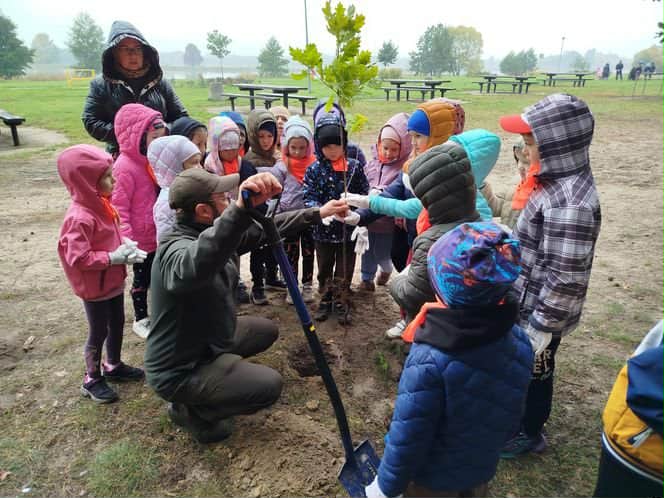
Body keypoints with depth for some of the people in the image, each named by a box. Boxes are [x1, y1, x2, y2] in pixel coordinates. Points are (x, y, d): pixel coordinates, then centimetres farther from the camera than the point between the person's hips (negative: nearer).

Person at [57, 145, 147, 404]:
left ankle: (113, 366, 43)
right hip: (95, 288, -8)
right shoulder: (80, 218, -28)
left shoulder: (101, 204, 0)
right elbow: (78, 258, -30)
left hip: (113, 281, 8)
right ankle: (92, 380, 29)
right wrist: (114, 257, -26)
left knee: (117, 325, 22)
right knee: (98, 332, 8)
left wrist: (125, 243, -4)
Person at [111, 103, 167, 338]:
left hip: (157, 235, 7)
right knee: (142, 278, 10)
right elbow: (118, 208, -21)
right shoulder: (125, 167, -22)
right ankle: (140, 319, 30)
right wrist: (126, 242, -26)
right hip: (140, 239, -7)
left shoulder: (151, 160, 4)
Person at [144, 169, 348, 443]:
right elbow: (195, 266, -59)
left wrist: (318, 213, 7)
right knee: (269, 385, -16)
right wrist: (242, 208, -72)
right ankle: (189, 410, 5)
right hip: (180, 371, -9)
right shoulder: (177, 250, -33)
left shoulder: (213, 232, -5)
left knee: (267, 330, 21)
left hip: (208, 339, 9)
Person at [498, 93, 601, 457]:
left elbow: (566, 279, -28)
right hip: (524, 301, 8)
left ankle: (530, 433, 39)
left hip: (539, 312, -8)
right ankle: (520, 415, 50)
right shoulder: (558, 181, -1)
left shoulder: (569, 204, -31)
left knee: (532, 372, 15)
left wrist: (542, 327, -20)